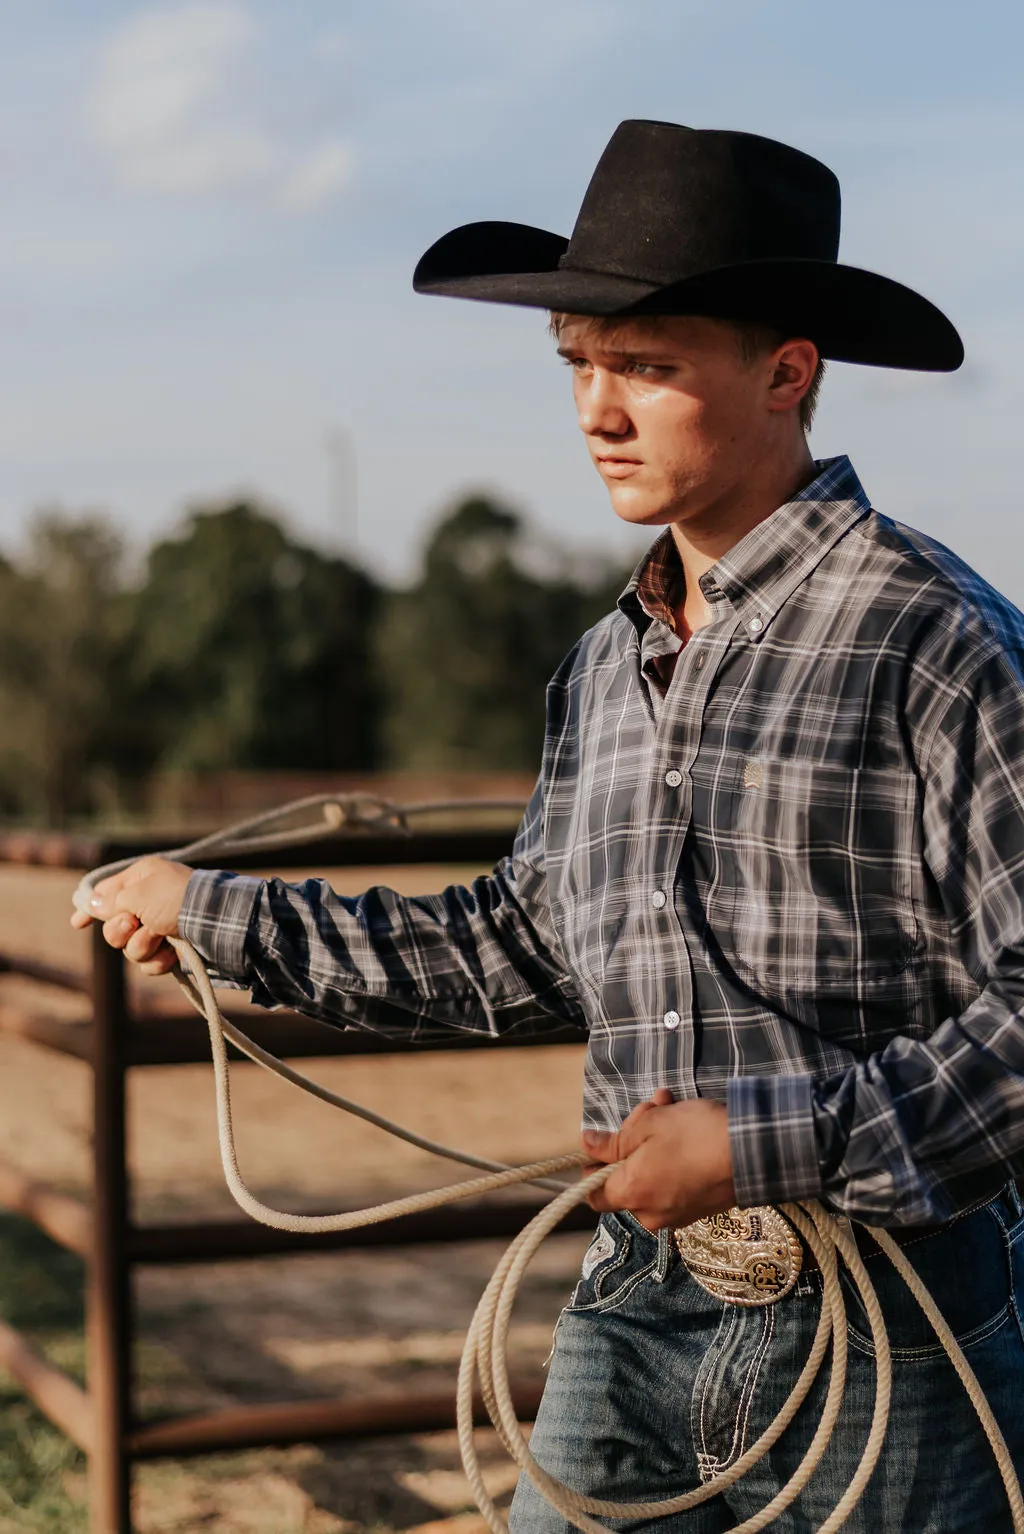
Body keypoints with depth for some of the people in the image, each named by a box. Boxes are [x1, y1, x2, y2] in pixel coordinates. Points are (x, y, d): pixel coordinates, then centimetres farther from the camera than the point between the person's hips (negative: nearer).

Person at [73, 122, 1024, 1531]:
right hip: (636, 1312, 6)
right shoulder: (606, 666, 10)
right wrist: (219, 917, 22)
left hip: (886, 1331, -5)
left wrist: (775, 1140, -21)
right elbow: (524, 943, 21)